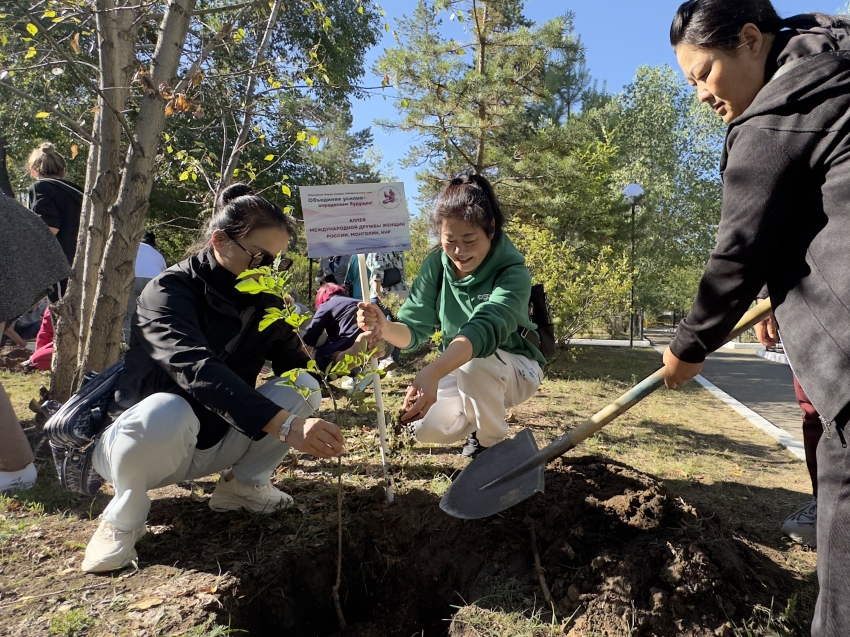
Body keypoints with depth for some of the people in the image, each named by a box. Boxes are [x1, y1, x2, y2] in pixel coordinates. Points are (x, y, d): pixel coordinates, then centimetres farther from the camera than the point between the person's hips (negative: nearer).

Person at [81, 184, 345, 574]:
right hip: (140, 443, -5)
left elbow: (296, 364, -5)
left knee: (301, 390, -16)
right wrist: (286, 426, -51)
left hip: (214, 444, 5)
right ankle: (123, 518, -10)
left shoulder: (263, 301, -2)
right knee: (167, 411, -40)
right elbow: (197, 368, -41)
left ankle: (242, 484, 5)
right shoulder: (169, 292, -23)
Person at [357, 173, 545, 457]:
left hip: (516, 370, -4)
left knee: (477, 363, -36)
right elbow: (413, 329, -17)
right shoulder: (436, 264, -12)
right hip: (458, 368, 4)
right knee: (427, 428, -20)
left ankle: (494, 446, -8)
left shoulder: (513, 273, -28)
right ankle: (478, 419, 15)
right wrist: (384, 327, -41)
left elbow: (484, 329, -46)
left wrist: (431, 373, -63)